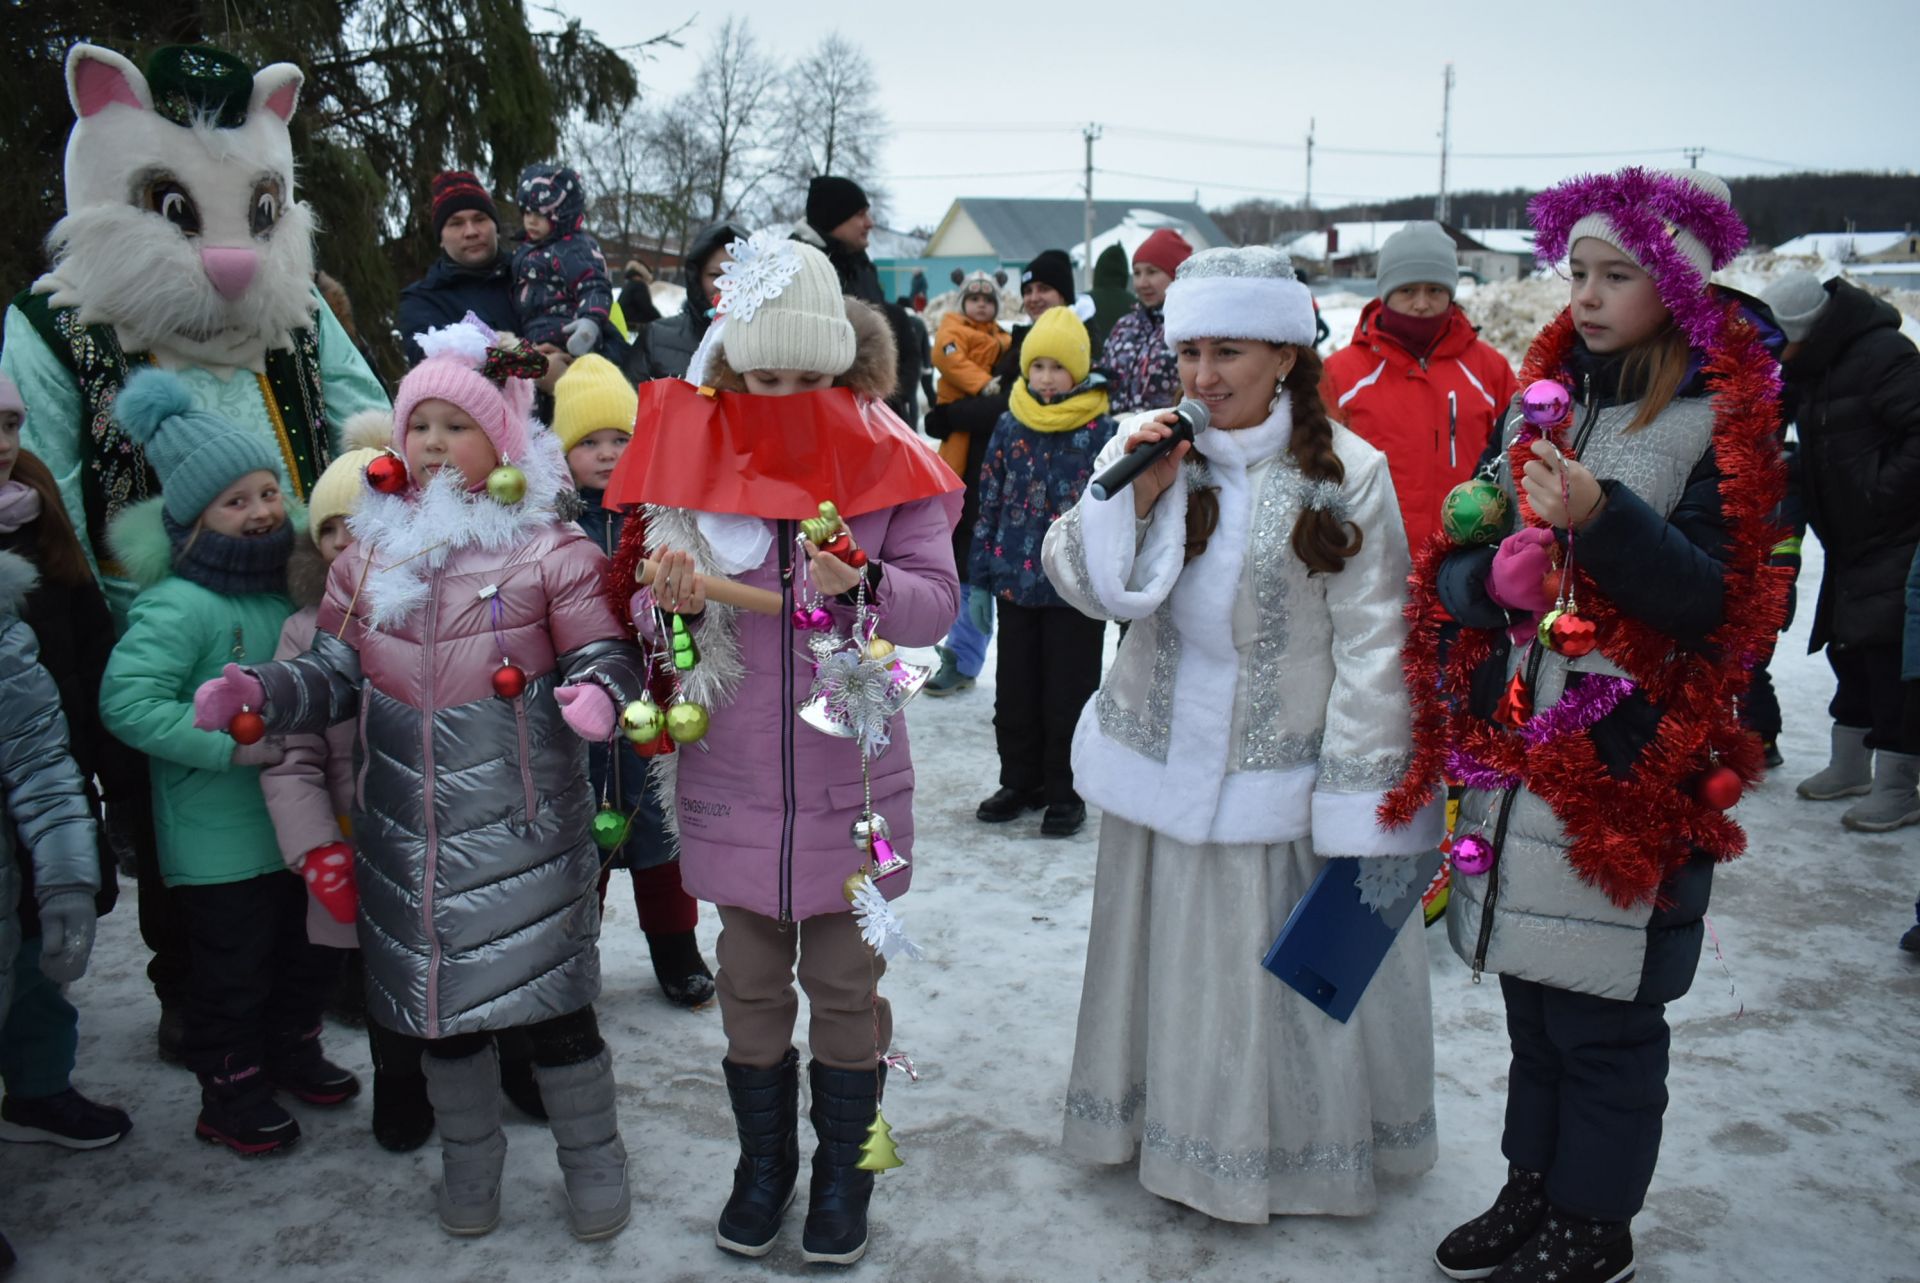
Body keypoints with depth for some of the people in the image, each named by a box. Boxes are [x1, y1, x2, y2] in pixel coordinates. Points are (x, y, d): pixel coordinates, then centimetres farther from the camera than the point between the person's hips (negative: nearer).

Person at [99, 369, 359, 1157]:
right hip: (219, 840, -7)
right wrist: (232, 742, -25)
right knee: (233, 967, 6)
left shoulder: (284, 590, 5)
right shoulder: (178, 605, -19)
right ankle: (229, 1098, 24)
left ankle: (291, 1052, 43)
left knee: (311, 950, 20)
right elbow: (126, 701, -25)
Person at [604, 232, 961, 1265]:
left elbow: (938, 602, -10)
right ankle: (763, 1160, 38)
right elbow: (649, 607, 2)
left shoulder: (885, 457, -6)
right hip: (734, 780, 2)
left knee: (845, 984, 13)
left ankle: (843, 1171, 34)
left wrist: (866, 585, -30)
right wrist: (674, 604, -22)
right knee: (750, 984, 16)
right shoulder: (696, 452, -2)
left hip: (850, 779, -1)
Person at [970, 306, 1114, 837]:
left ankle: (1066, 791, 20)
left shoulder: (1100, 431, -6)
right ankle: (1020, 781, 29)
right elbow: (990, 504, 8)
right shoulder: (1010, 426, 4)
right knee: (1014, 691, 13)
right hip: (1016, 582, 4)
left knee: (1069, 694, 6)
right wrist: (979, 579, 6)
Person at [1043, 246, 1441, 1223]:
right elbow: (1082, 585, -3)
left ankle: (1294, 1150, 29)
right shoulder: (1150, 447, 0)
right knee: (1173, 962, 17)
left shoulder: (1345, 475, -10)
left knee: (1291, 976, 7)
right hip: (1163, 764, 3)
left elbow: (1372, 648, -10)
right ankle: (1167, 1121, 38)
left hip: (1283, 773, -3)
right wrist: (1135, 493, -19)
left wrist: (1366, 810, -12)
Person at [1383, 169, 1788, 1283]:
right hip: (1517, 750, 5)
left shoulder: (1724, 422, -5)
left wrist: (1602, 519, -27)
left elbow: (1714, 601, -13)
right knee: (1533, 991, 16)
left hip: (1631, 769, -5)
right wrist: (1494, 575, -13)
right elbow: (1454, 560, 9)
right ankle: (1534, 1190, 33)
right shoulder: (1546, 392, 11)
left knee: (1603, 1013, 4)